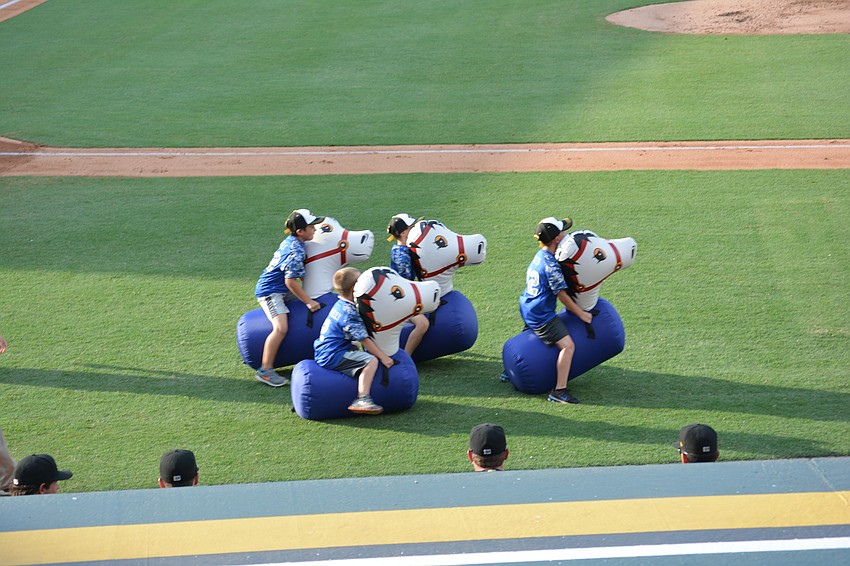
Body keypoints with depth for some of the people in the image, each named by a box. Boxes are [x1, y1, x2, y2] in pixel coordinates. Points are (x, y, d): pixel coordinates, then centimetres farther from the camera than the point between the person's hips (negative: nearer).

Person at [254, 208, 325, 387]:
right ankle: (265, 371, -19)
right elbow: (290, 281, -24)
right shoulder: (295, 251, -24)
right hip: (270, 291, -11)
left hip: (282, 290, 11)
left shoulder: (292, 241, 5)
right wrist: (309, 301, -18)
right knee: (281, 327, -23)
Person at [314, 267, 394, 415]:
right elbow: (364, 340, -18)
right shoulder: (349, 313, -19)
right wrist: (383, 357, -14)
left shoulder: (340, 305, 12)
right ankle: (362, 399, -35)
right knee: (371, 361, -25)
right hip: (332, 356, -11)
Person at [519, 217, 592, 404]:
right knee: (567, 345, -18)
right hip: (541, 316, -10)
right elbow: (562, 295, -15)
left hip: (528, 310, 10)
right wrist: (581, 314, -6)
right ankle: (559, 391, -22)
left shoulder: (540, 256, 9)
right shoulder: (550, 265, -20)